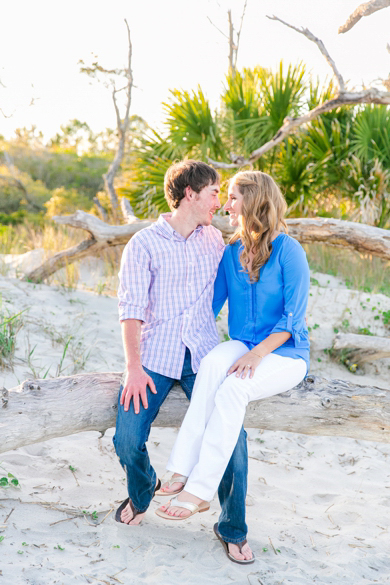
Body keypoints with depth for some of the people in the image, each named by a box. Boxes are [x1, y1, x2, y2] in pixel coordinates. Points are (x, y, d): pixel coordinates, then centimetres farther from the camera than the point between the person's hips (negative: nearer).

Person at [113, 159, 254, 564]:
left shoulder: (214, 239, 10)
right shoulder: (144, 245, -4)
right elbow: (131, 309, -9)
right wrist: (133, 367, -18)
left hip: (203, 357, 3)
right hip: (155, 357, -2)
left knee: (231, 440, -9)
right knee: (127, 440, -7)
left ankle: (233, 529, 13)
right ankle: (142, 495, 29)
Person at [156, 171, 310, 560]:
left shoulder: (289, 252, -10)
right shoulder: (231, 253, 8)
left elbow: (294, 318, -13)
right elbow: (208, 307, 13)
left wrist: (257, 354, -25)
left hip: (285, 356, -4)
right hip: (243, 347, 4)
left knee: (232, 388, -34)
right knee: (212, 363, -31)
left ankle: (197, 489, -31)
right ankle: (184, 473, -35)